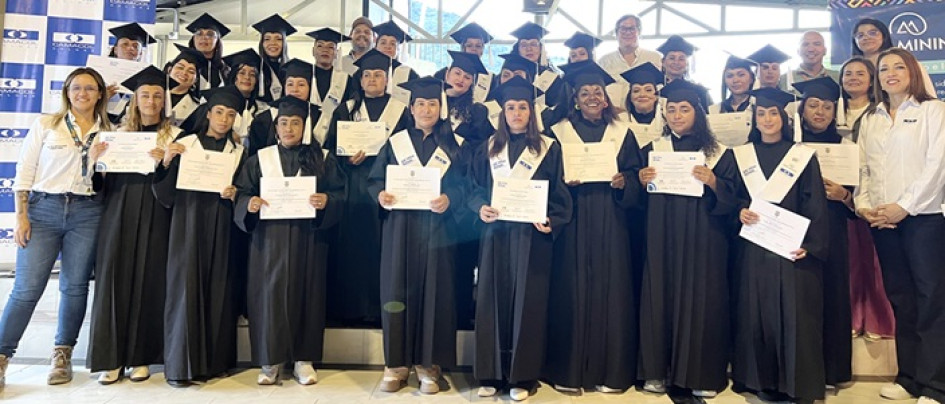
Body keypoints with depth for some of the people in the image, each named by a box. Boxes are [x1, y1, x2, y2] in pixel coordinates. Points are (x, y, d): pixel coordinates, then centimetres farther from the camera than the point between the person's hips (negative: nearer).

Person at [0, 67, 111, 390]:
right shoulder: (46, 124, 6)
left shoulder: (107, 133, 10)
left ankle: (62, 355, 17)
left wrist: (98, 158, -7)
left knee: (75, 286, 5)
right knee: (27, 287, -4)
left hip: (86, 213, 2)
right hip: (43, 208, -1)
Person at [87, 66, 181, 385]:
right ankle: (111, 357, 8)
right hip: (118, 212, 3)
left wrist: (164, 162, -19)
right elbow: (103, 178, 13)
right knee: (114, 278, 0)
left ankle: (140, 356, 11)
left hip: (154, 215, -2)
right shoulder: (119, 133, 13)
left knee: (148, 281, 1)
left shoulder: (174, 135, 5)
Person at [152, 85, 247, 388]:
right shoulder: (184, 145, 6)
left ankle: (212, 360, 11)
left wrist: (235, 194, -12)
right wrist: (167, 162, -14)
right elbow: (165, 194, 1)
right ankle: (180, 364, 1)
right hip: (188, 222, -2)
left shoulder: (238, 152, 12)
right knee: (185, 285, -6)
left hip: (221, 226, 2)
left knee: (217, 289, 2)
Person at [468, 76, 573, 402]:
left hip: (531, 235, -2)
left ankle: (522, 376, 11)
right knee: (493, 300, 4)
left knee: (526, 302, 1)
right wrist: (481, 208, -13)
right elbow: (473, 187, 7)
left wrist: (552, 222, -16)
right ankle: (491, 373, 14)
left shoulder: (548, 149, 2)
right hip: (495, 233, 2)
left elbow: (559, 194, 0)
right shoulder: (489, 148, 9)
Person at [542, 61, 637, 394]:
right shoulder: (559, 132, 6)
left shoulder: (622, 134, 12)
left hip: (611, 222, 2)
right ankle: (569, 371, 10)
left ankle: (610, 370, 13)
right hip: (573, 221, -1)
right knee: (572, 291, -2)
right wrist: (564, 182, -16)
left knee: (611, 290, 1)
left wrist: (623, 182, -10)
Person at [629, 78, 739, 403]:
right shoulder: (651, 150, 9)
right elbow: (636, 199, 7)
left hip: (703, 242, -2)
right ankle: (659, 371, 15)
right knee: (660, 298, 3)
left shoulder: (719, 154, 2)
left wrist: (713, 183, -21)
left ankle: (700, 375, 14)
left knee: (700, 301, 0)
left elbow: (733, 200, -3)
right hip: (661, 239, 2)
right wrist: (641, 182, -13)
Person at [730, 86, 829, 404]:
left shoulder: (803, 156, 3)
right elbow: (733, 198, 11)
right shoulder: (742, 155, 10)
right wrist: (740, 211, -11)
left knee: (793, 313, -1)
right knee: (755, 313, 5)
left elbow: (815, 206, -2)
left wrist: (809, 245, -13)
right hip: (753, 248, 2)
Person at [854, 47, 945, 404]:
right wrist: (863, 206, -3)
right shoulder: (870, 119, 16)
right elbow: (863, 167, 12)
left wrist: (904, 206, -12)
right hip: (882, 221, 5)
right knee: (900, 298, 9)